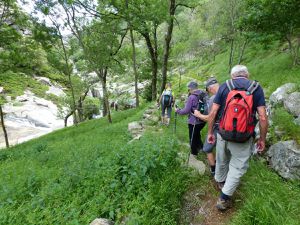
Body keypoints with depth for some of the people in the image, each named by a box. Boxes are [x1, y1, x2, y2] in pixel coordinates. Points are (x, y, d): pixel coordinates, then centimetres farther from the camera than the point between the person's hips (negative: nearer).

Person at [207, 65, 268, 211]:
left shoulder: (224, 86, -1)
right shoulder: (256, 88, -2)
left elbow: (213, 113, -5)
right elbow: (263, 117, -8)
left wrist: (210, 132, 6)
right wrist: (262, 139, 4)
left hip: (223, 135, 2)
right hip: (244, 138, -1)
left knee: (221, 161, 24)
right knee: (237, 167, 14)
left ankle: (219, 180, 50)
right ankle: (223, 198, 19)